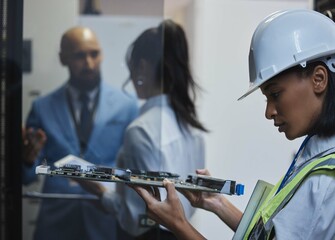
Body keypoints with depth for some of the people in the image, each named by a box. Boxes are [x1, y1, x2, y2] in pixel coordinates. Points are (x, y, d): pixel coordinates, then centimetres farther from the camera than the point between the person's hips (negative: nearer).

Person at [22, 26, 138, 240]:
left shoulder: (127, 105, 1)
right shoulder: (43, 108, 3)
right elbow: (28, 176, 4)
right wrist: (29, 157, -16)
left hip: (109, 220, 0)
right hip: (56, 222, 1)